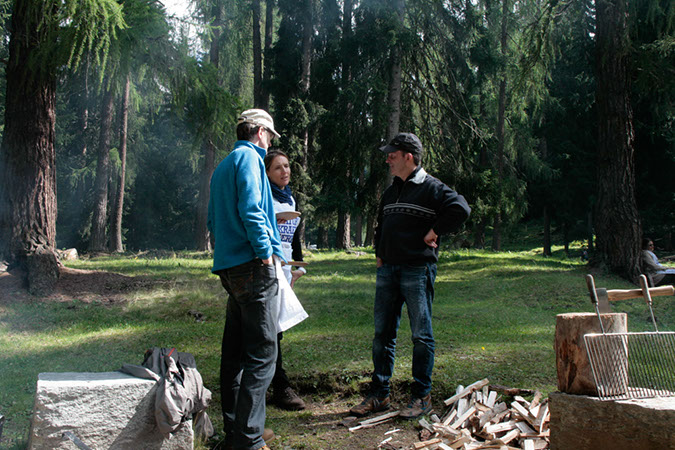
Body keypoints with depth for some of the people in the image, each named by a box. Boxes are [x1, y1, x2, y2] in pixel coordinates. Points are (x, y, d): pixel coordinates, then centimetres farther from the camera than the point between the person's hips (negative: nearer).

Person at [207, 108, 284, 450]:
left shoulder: (222, 166, 23)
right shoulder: (249, 157, -6)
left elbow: (213, 220, 25)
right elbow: (251, 209, -18)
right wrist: (267, 254, -14)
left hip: (229, 266, 10)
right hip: (254, 267, -10)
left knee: (235, 352, 13)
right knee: (261, 354, -9)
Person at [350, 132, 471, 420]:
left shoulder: (431, 188, -5)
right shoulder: (391, 191, 19)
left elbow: (461, 209, -18)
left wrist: (434, 231, -12)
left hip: (418, 270, -7)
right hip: (388, 270, 7)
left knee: (421, 335, -1)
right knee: (383, 334, 7)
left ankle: (422, 397, 7)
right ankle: (379, 395, 14)